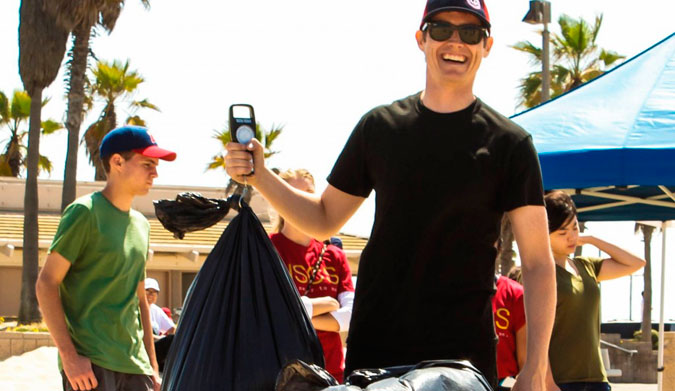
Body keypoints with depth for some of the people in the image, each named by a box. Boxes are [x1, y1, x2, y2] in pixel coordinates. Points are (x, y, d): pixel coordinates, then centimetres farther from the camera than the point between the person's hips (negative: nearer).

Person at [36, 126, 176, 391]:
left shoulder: (141, 224, 18)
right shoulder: (85, 212, -5)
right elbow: (46, 283, -9)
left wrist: (152, 366, 18)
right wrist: (69, 356, -17)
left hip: (134, 365, 7)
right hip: (90, 364, -7)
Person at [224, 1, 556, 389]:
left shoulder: (509, 143, 1)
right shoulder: (380, 126, 10)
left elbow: (538, 262, -1)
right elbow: (324, 218, 21)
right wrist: (259, 175, 5)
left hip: (464, 356, -2)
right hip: (374, 347, 3)